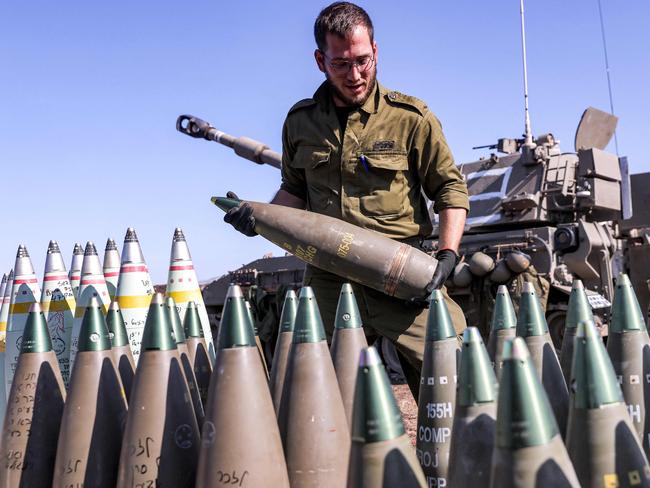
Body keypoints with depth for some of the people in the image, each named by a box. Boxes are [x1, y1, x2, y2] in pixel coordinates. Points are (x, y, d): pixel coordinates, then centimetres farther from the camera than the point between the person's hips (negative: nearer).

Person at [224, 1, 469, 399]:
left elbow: (451, 189, 4)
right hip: (328, 283, 3)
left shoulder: (410, 118, 0)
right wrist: (261, 216, 3)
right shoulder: (301, 121, 10)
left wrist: (447, 255, -9)